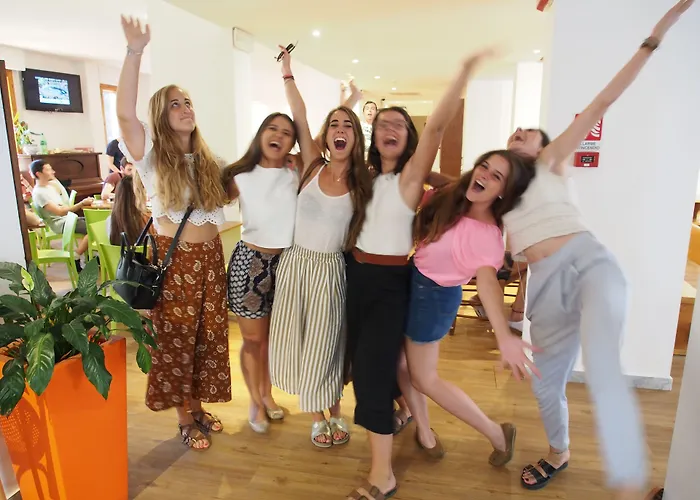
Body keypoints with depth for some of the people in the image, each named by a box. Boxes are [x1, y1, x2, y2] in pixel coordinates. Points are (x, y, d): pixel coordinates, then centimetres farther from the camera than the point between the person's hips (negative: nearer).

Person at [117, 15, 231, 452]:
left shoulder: (206, 159, 13)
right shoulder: (151, 153, -4)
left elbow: (222, 202, 12)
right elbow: (125, 113, -21)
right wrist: (135, 52, -28)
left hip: (210, 256, 5)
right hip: (173, 258, -5)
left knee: (208, 335, 12)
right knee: (176, 339, 6)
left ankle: (199, 407, 31)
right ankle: (185, 419, 24)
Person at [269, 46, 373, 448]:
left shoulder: (363, 182, -4)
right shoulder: (313, 167, -4)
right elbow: (300, 118, -7)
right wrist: (287, 72, -5)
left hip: (331, 270, -1)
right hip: (296, 264, 2)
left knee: (326, 345, 8)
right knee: (298, 342, 10)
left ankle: (335, 413, 35)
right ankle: (317, 416, 33)